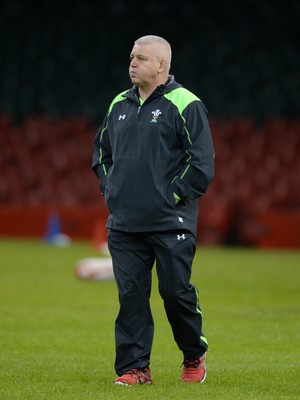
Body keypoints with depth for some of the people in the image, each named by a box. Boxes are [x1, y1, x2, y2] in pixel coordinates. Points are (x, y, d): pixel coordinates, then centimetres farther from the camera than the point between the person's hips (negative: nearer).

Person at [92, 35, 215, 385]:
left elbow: (202, 162, -9)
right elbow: (100, 150, 27)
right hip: (124, 224, 5)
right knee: (130, 294, 1)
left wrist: (173, 196, -11)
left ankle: (194, 357, 19)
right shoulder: (119, 105, 14)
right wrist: (108, 189, 14)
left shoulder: (184, 105, -5)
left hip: (169, 224, -5)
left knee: (176, 291, -2)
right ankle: (134, 367, 6)